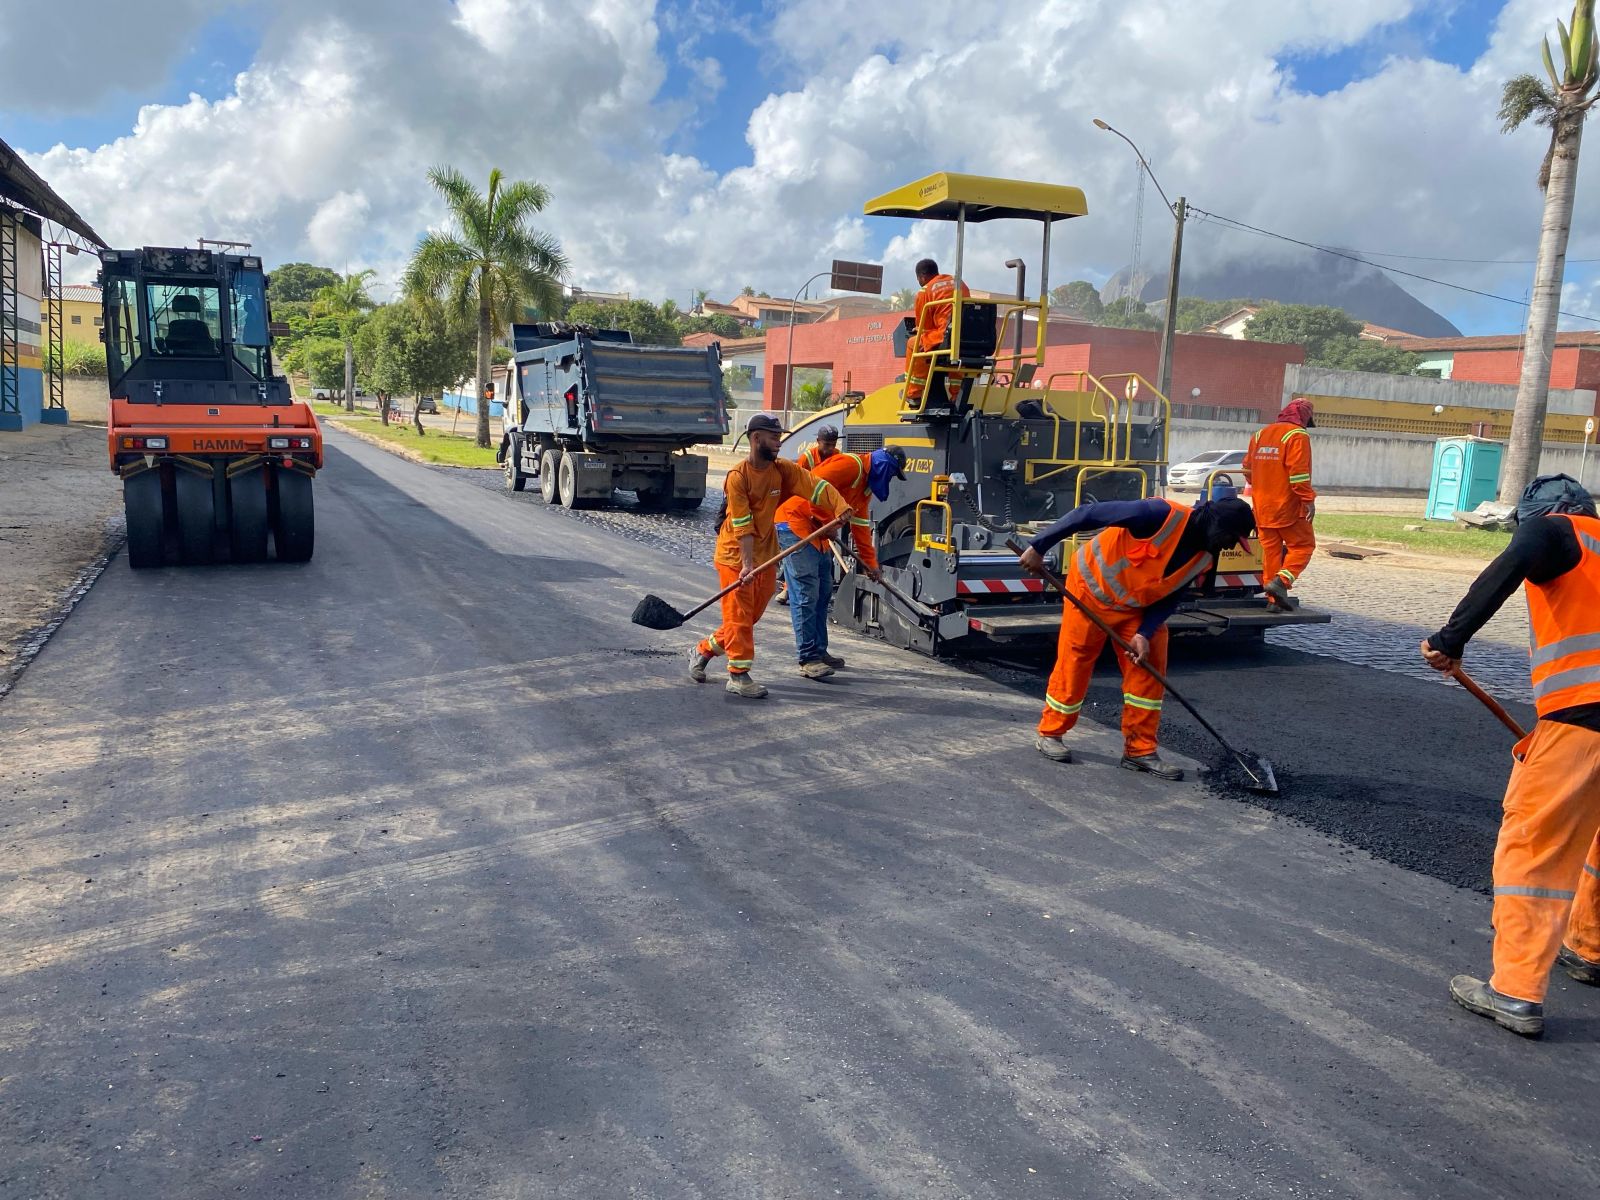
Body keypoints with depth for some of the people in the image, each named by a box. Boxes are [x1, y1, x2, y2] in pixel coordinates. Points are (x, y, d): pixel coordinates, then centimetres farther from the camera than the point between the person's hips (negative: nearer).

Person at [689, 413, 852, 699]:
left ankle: (703, 650, 29)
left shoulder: (783, 469, -2)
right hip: (735, 553, -6)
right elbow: (743, 525, -21)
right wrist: (747, 564, -26)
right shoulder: (737, 477, -18)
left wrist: (841, 507, -30)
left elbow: (816, 486, -13)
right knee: (739, 615, -3)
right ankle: (739, 675, 5)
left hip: (766, 553, 6)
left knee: (750, 616, 12)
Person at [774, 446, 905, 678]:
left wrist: (870, 562, 21)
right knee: (806, 593, -12)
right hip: (795, 522, -11)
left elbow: (861, 526, 22)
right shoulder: (851, 465, -16)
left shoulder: (867, 485, 16)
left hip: (817, 532, 11)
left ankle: (819, 651, 22)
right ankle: (808, 659, -10)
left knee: (823, 592, 13)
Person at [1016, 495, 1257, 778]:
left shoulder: (1203, 558, -7)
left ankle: (1140, 750, 9)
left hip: (1138, 606, 7)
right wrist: (1039, 547, -30)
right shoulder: (1164, 514, -30)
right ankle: (1050, 733, 21)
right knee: (1074, 664, 1)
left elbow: (1169, 598, 0)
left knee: (1149, 668, -1)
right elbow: (1086, 514, -30)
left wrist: (1145, 634, -18)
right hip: (1093, 589, -7)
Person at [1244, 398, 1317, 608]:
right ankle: (1282, 581, -14)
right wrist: (1308, 499, -14)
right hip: (1288, 506, -6)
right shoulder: (1297, 435, -8)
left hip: (1262, 506, 7)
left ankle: (1274, 598, 10)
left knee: (1270, 549, 9)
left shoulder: (1260, 434, 14)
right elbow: (1299, 472, -18)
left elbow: (1248, 468, 19)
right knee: (1303, 545, 5)